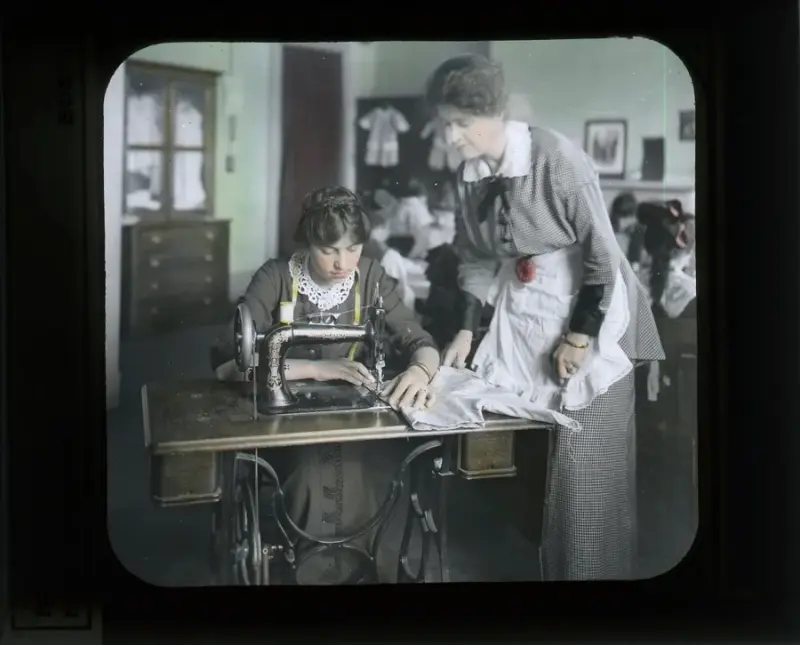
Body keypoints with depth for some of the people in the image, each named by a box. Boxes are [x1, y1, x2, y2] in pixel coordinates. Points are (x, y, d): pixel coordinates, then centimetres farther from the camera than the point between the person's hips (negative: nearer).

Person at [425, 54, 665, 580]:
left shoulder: (557, 159, -21)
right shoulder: (470, 175, -2)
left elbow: (603, 256, -17)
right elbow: (475, 258, 10)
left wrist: (579, 337, -16)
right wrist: (467, 331, 2)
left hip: (592, 310, -6)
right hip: (523, 310, 6)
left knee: (585, 468, -4)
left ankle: (593, 571, 13)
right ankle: (544, 565, 21)